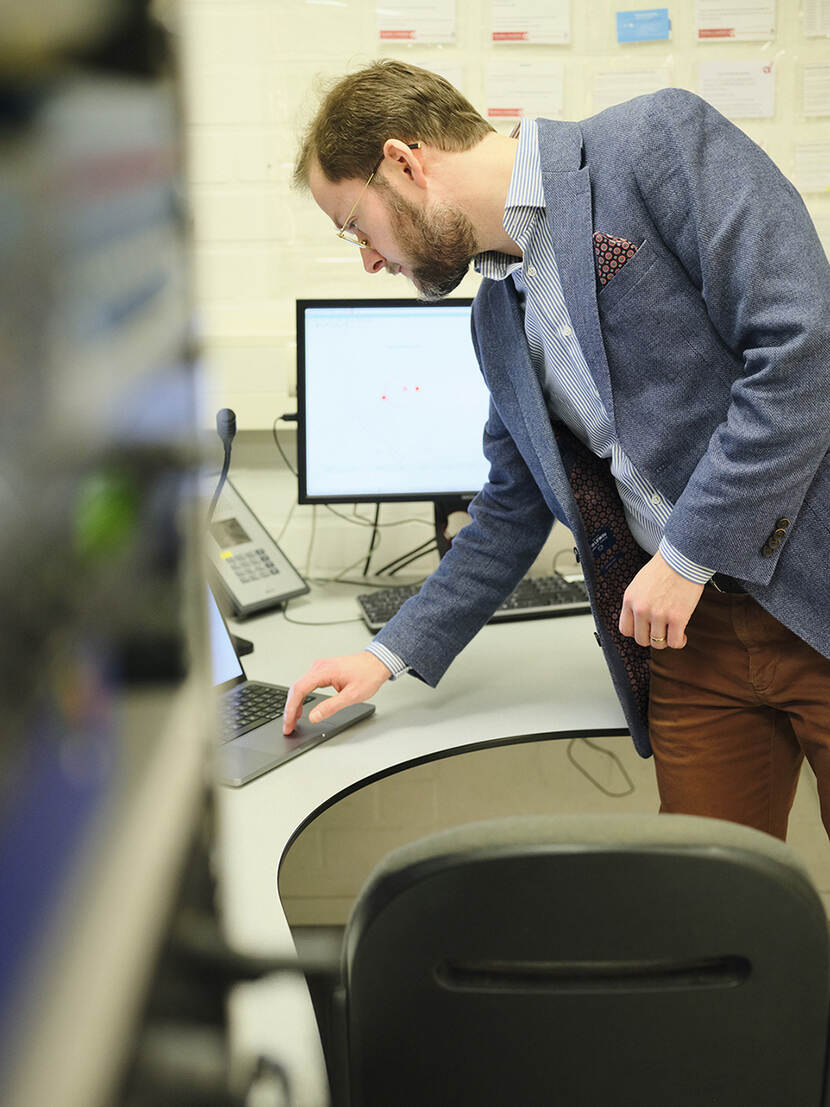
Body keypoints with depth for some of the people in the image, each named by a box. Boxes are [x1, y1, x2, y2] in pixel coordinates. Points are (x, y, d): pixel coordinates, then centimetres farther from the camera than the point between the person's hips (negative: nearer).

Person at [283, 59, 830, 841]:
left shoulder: (661, 140, -8)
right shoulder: (498, 318, 13)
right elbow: (512, 512, 21)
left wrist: (685, 555, -16)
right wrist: (390, 655, 14)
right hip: (691, 634, 6)